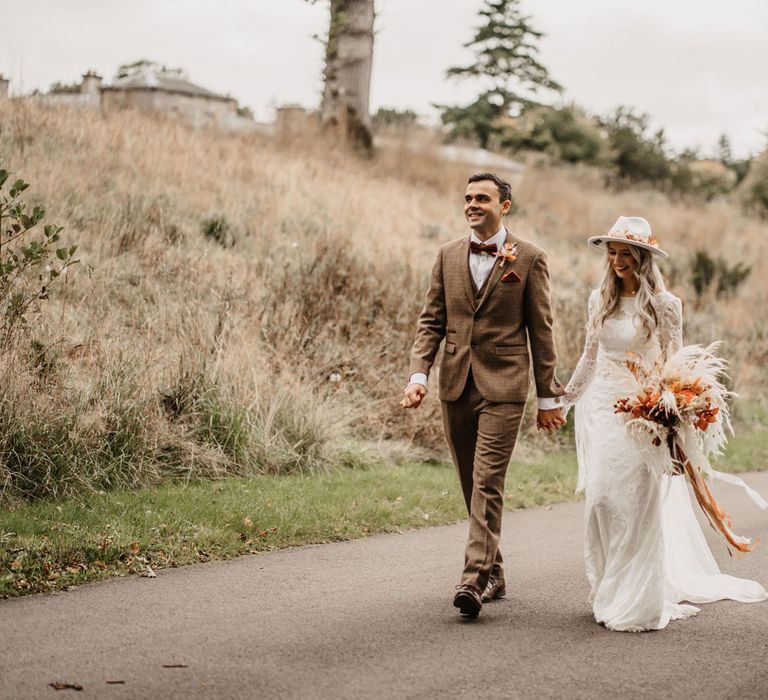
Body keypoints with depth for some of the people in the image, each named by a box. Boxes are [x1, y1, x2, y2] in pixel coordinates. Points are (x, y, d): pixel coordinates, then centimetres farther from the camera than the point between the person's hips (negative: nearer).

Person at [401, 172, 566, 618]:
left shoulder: (529, 259, -1)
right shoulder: (449, 256, 10)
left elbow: (541, 330, 1)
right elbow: (431, 321, 9)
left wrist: (548, 397, 1)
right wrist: (419, 374, -5)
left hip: (503, 386, -5)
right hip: (456, 385, 5)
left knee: (488, 484, -13)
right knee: (473, 486, 11)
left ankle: (475, 579, -15)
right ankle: (494, 574, 23)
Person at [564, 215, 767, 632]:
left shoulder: (663, 305, -6)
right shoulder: (599, 300, 7)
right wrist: (565, 398, 19)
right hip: (601, 408, 4)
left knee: (637, 502, -4)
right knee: (600, 499, 2)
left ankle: (638, 601, 6)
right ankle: (607, 593, 16)